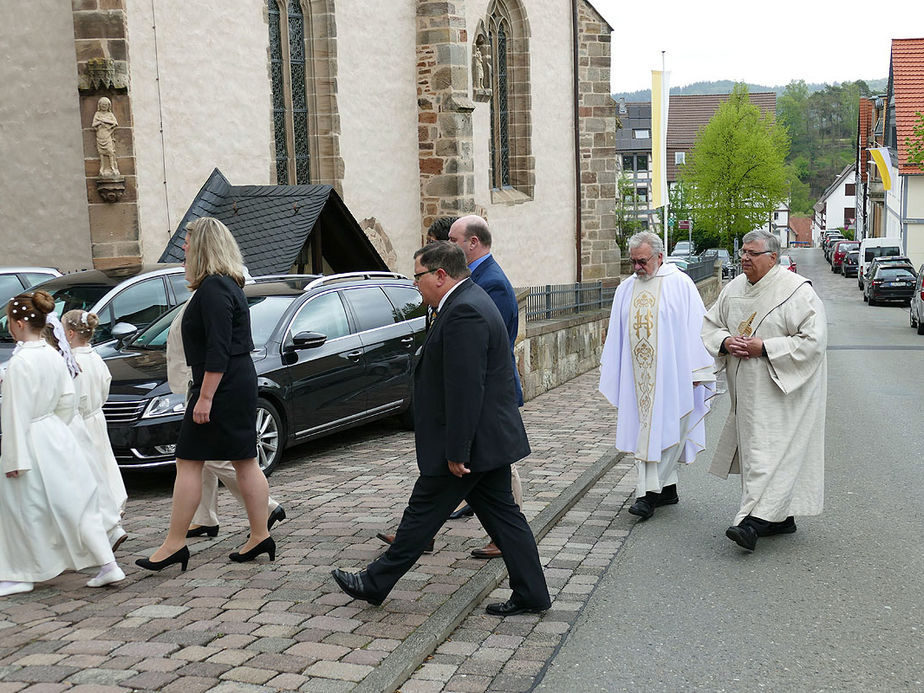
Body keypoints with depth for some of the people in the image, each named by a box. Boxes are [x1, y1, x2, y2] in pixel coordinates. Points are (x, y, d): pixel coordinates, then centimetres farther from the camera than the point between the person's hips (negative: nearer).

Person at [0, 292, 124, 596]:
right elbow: (68, 399, 12)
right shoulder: (53, 356, 5)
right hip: (57, 438, 8)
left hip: (31, 443, -8)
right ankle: (108, 564, 10)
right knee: (77, 503, 11)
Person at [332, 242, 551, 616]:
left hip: (473, 440, -10)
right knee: (501, 513, 13)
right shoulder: (471, 301, 13)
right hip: (491, 436, 10)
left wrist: (456, 451, -22)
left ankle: (375, 583, 19)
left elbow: (464, 390, -25)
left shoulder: (464, 312, -21)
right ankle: (531, 594, 19)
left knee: (424, 513, 4)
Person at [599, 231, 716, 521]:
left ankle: (649, 492, -3)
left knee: (663, 429, -6)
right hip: (638, 376, 6)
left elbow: (696, 327, -5)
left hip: (670, 375, -5)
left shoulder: (680, 284, -4)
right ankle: (667, 488, 19)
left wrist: (696, 371, -8)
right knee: (644, 429, 8)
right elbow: (616, 334, 16)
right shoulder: (626, 289, 11)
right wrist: (610, 371, 15)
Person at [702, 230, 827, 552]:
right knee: (754, 447, 11)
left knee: (770, 450, -12)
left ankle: (755, 520, -15)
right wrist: (726, 341, -6)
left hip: (783, 389, -7)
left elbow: (813, 340, -17)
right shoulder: (734, 288, 9)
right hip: (748, 390, 7)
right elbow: (710, 324, 16)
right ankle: (782, 517, 24)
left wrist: (764, 347, -20)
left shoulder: (797, 291, -11)